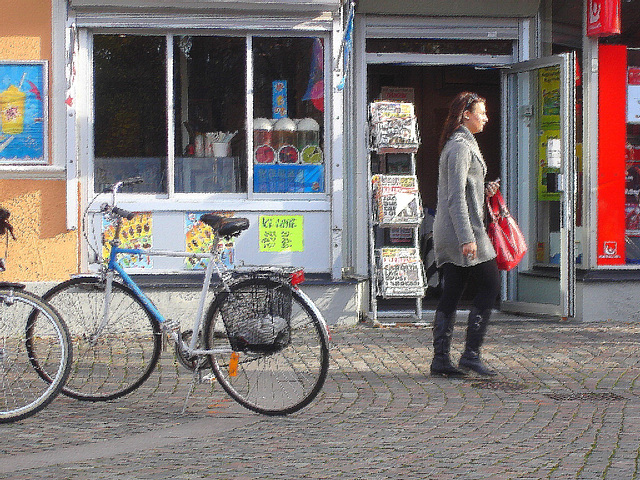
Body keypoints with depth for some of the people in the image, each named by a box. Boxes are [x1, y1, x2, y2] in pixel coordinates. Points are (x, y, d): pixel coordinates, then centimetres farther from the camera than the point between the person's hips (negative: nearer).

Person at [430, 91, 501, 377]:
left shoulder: (459, 144, 19)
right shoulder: (461, 147, -13)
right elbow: (456, 198, -19)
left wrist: (484, 190, 12)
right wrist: (467, 237, -23)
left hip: (448, 234, 10)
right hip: (460, 227, -10)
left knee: (451, 294, 7)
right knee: (489, 286, -5)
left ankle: (441, 358, 7)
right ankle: (471, 354, -5)